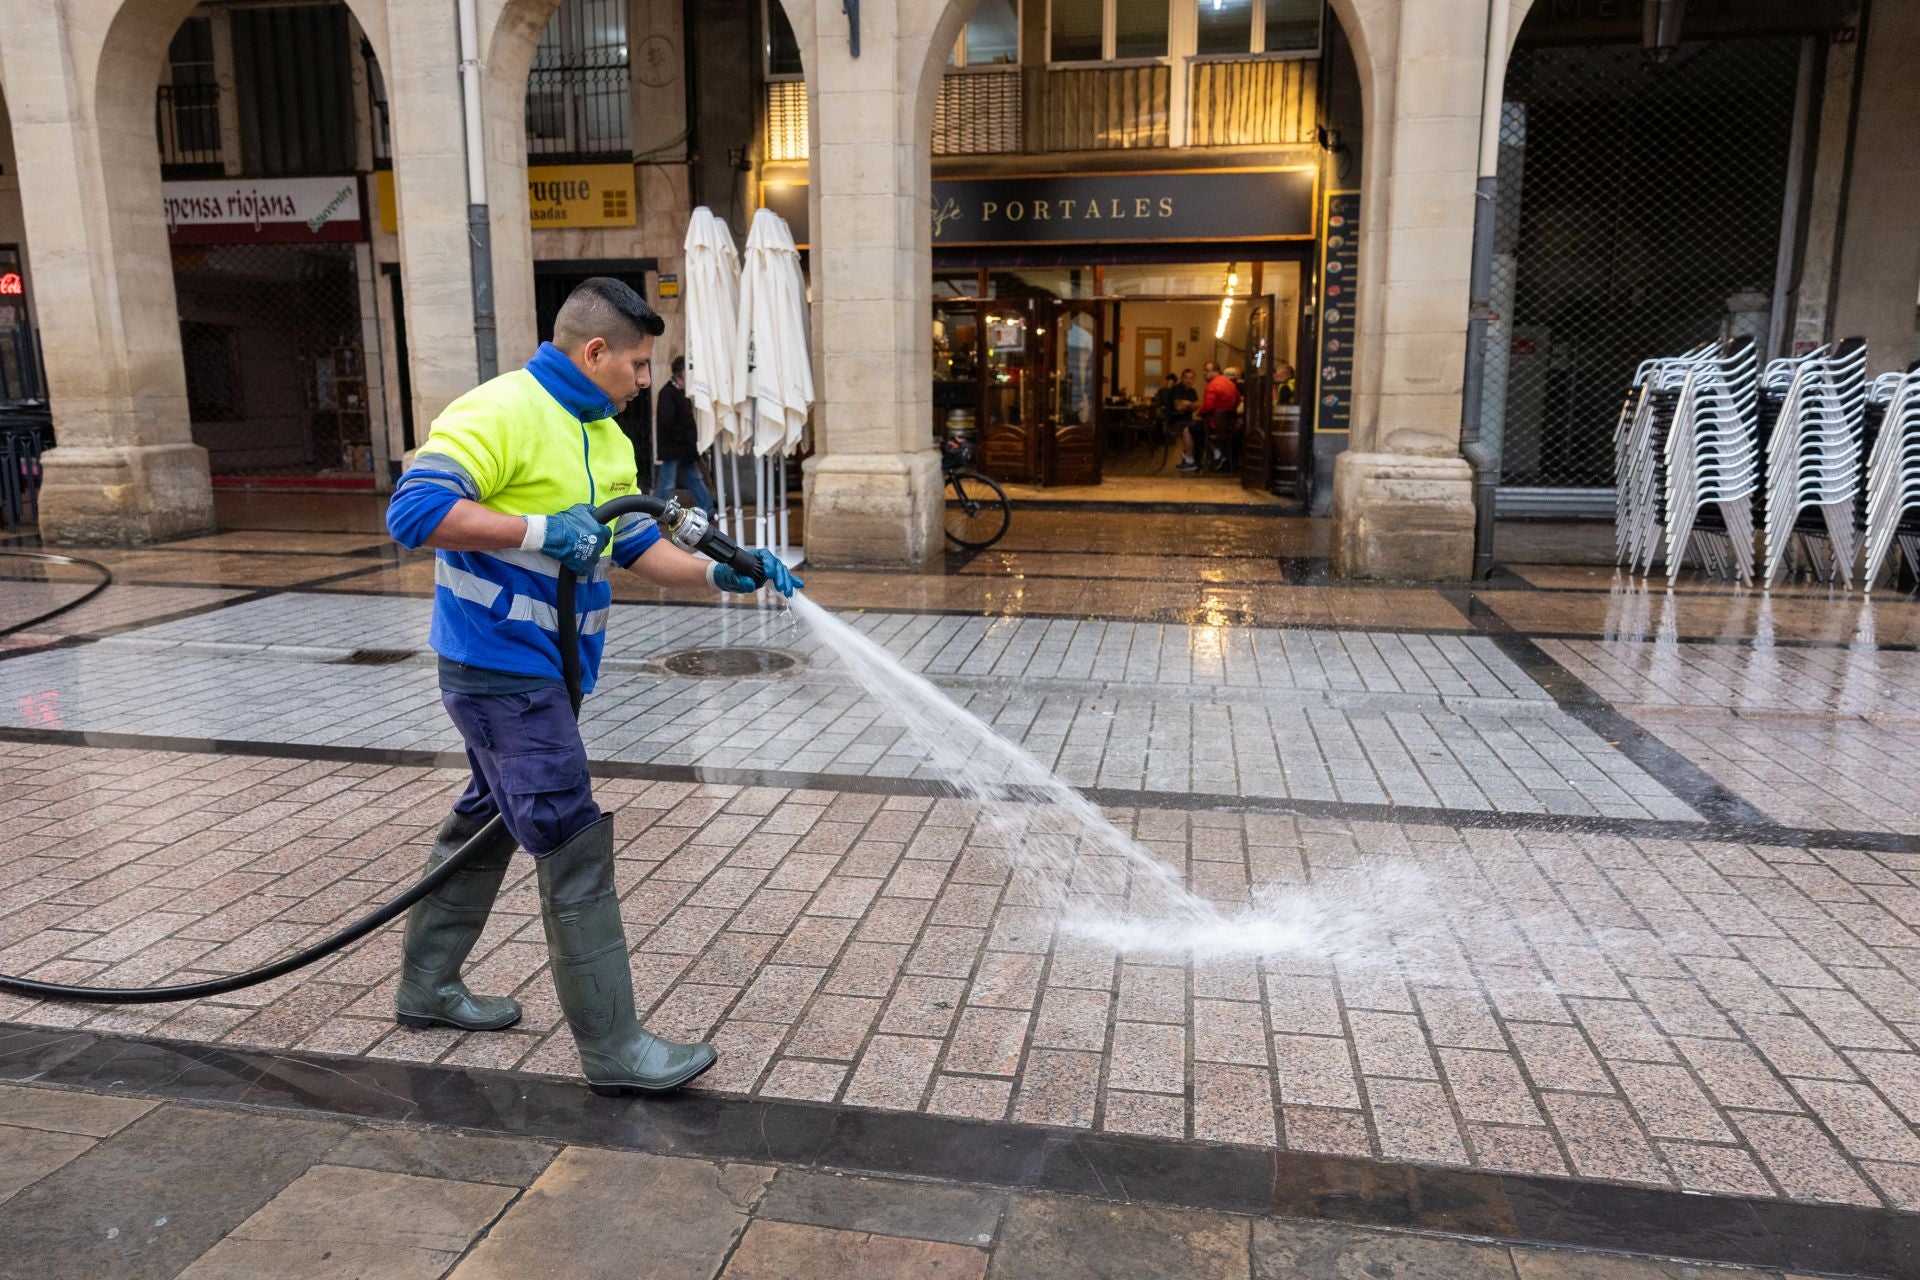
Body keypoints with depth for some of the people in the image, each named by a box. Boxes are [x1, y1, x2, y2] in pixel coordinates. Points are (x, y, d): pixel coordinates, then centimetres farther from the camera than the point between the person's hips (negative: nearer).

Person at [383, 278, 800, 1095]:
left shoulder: (603, 436, 13)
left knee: (488, 824, 21)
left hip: (543, 672, 10)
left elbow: (638, 545, 15)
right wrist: (538, 529, -28)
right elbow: (413, 510, -26)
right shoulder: (502, 412, -17)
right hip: (501, 671, -10)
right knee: (575, 850, -9)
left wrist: (717, 573, 1)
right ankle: (612, 1050, 0)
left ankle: (427, 988, 39)